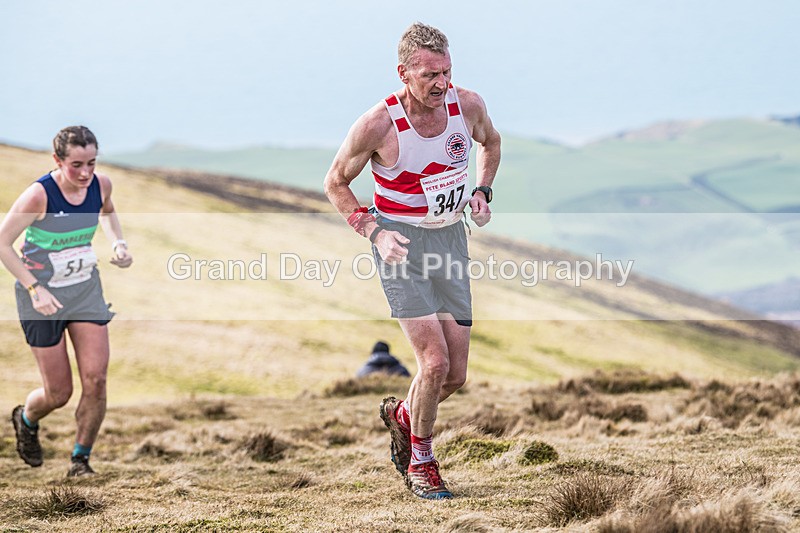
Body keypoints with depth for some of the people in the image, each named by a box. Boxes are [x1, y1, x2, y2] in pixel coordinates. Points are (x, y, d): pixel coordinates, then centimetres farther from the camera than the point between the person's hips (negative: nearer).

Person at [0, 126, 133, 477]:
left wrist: (118, 243, -2)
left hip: (86, 289, 4)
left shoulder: (101, 185, -8)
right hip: (42, 295, -4)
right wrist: (35, 288, -23)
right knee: (58, 393, 2)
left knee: (95, 380, -8)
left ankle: (81, 458, 12)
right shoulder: (38, 195, -24)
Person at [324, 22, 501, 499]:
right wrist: (374, 231, -17)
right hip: (401, 243, -4)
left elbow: (490, 142, 17)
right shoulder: (378, 125, -19)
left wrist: (482, 191, 2)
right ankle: (421, 461, 8)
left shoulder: (469, 105, -8)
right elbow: (336, 183, -4)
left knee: (456, 375, 3)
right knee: (434, 361, -16)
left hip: (451, 238, 5)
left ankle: (403, 416, 36)